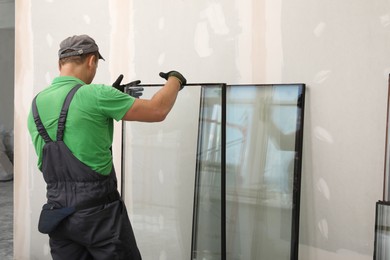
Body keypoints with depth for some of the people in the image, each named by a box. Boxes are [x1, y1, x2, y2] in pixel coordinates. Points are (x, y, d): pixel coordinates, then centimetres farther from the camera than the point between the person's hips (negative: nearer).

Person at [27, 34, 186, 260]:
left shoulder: (36, 104, 6)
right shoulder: (95, 94, -15)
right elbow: (157, 111, -10)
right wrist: (175, 80, 8)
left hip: (57, 212, 6)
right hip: (97, 210, -6)